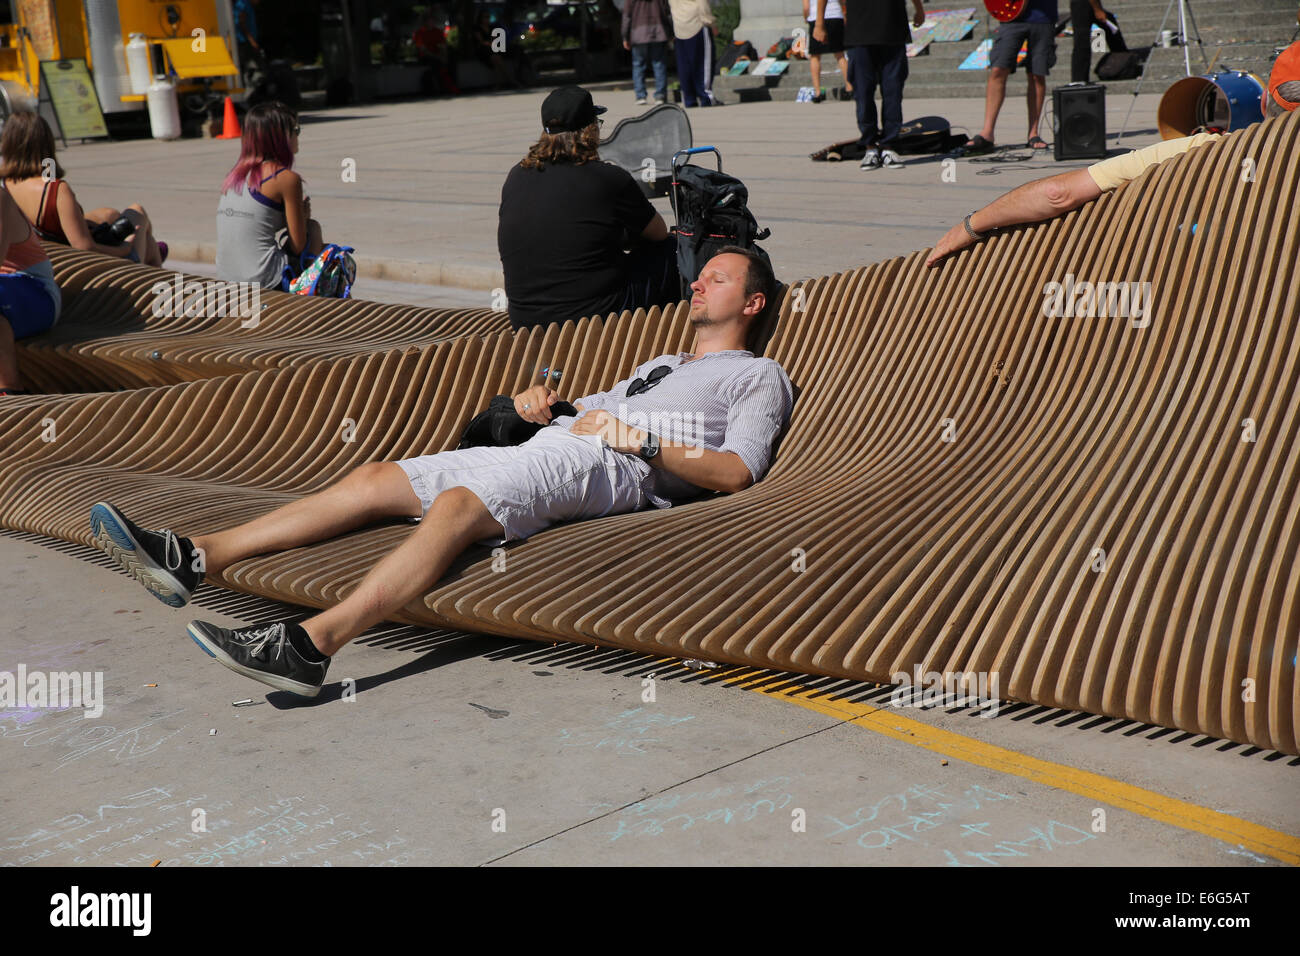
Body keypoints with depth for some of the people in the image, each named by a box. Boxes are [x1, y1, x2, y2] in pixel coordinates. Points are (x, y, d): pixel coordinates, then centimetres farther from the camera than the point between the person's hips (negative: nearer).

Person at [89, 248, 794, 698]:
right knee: (376, 477, -7)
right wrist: (537, 402, 10)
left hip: (613, 470, -8)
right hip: (547, 446, 8)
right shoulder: (659, 363, 41)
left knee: (455, 508, -35)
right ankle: (198, 558, -15)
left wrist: (637, 438, -10)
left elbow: (736, 473, -2)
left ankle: (310, 644, -49)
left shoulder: (759, 376, 16)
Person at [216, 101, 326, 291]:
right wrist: (303, 216, 15)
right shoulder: (287, 178, -7)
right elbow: (299, 247, -5)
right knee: (313, 227, 14)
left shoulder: (235, 174, 13)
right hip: (266, 281, -8)